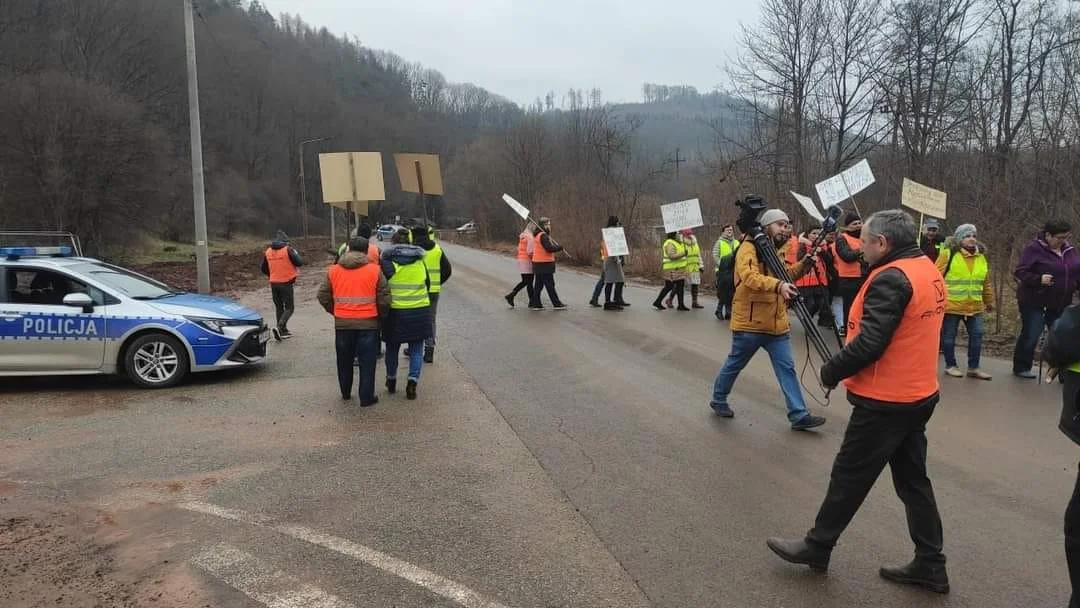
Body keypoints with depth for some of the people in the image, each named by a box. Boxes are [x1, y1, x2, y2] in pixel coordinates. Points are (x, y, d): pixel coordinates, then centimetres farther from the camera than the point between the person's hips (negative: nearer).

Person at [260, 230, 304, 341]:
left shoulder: (268, 251, 6)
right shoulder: (288, 249, -11)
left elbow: (264, 269, 13)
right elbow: (300, 262, -11)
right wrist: (295, 253, 6)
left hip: (274, 283, 5)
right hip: (286, 283, -5)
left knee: (278, 307, 16)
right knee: (289, 307, 1)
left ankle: (283, 331, 19)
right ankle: (279, 327, -20)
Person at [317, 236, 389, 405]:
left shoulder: (333, 270, 3)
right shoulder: (375, 270, -5)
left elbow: (323, 296, 3)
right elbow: (384, 299, -7)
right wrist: (381, 315, 10)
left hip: (342, 323, 3)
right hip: (368, 323, -2)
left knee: (344, 361, 19)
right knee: (367, 362, 5)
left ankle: (345, 393, 32)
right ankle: (367, 397, 8)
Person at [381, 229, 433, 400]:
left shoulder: (388, 261, -6)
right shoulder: (420, 261, 5)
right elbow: (427, 284, 13)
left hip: (395, 311, -2)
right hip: (420, 311, 2)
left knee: (392, 348, 16)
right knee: (416, 349, 9)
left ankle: (391, 382, 27)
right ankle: (412, 382, -5)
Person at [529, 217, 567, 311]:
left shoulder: (537, 235, 16)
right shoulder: (543, 236, -17)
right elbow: (549, 248, -23)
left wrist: (556, 247, 2)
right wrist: (560, 247, -10)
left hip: (539, 264, 10)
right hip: (544, 264, -10)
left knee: (538, 285, 13)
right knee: (550, 285, -3)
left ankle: (534, 304, 15)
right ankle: (557, 304, 2)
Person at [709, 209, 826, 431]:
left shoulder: (777, 251, 16)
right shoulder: (749, 248, -14)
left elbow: (785, 275, 20)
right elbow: (750, 277, -31)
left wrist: (803, 265, 4)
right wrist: (777, 285, -45)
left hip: (777, 324, 7)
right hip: (750, 323, -7)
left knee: (787, 368, 3)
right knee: (734, 365, 10)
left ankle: (799, 415, 5)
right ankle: (718, 400, 31)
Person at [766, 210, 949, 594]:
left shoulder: (891, 279, -22)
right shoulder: (929, 271, 8)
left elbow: (869, 343, -26)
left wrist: (831, 371, -12)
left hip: (885, 401, -9)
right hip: (918, 395, 9)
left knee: (849, 476, 5)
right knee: (913, 479, 16)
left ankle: (817, 547, 20)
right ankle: (930, 565, 23)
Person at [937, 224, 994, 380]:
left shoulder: (981, 257, 10)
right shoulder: (948, 254, -7)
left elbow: (986, 282, 18)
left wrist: (989, 301, 22)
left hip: (974, 306, 5)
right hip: (951, 305, -5)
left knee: (976, 335, 5)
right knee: (949, 336, 4)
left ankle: (973, 367, 15)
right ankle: (950, 366, 18)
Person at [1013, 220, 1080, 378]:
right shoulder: (1034, 249, -13)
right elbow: (1020, 272, -16)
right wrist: (1039, 279, -31)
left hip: (1060, 303, 6)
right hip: (1034, 301, -6)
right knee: (1030, 336, 2)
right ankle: (1021, 367, 16)